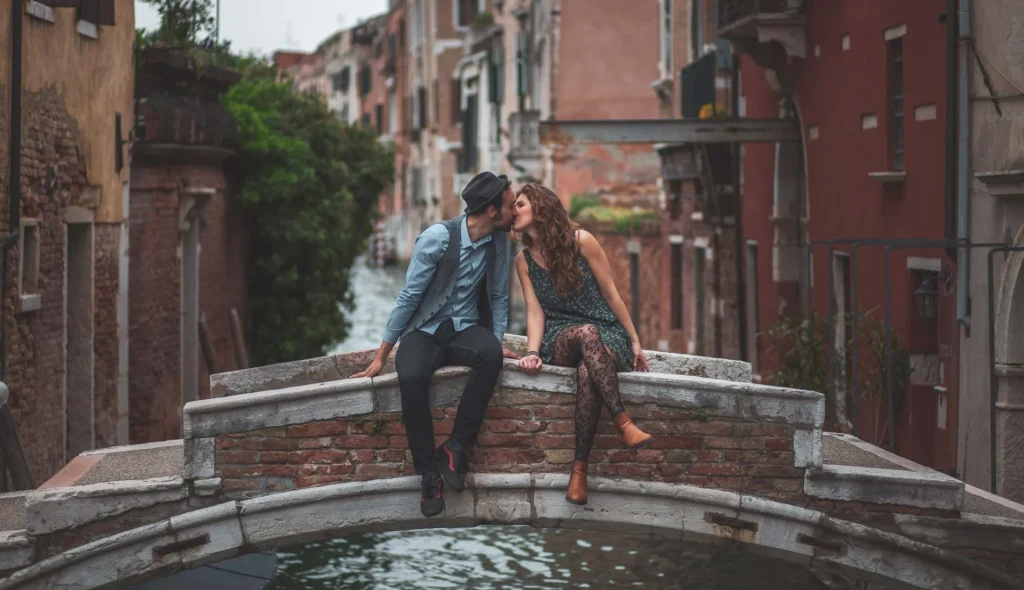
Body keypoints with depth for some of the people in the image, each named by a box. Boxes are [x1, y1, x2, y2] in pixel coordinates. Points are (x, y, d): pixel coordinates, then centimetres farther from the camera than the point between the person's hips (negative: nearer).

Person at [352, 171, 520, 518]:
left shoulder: (499, 240, -1)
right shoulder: (438, 237, -15)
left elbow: (498, 297, 10)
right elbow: (409, 297, -11)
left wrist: (498, 343, 0)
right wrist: (381, 356, -8)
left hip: (465, 330, 3)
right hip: (425, 330, -3)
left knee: (490, 354, -34)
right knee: (410, 377, -37)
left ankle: (456, 447, -23)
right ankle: (429, 473, -23)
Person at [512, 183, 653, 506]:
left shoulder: (581, 241, -1)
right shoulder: (524, 261, 9)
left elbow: (611, 295, 1)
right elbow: (535, 311, 2)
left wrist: (635, 343, 1)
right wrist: (532, 352, -17)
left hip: (607, 336, -1)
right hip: (560, 341, 1)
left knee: (587, 372, -38)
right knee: (586, 333, -37)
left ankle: (580, 467, -40)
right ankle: (623, 421, -44)